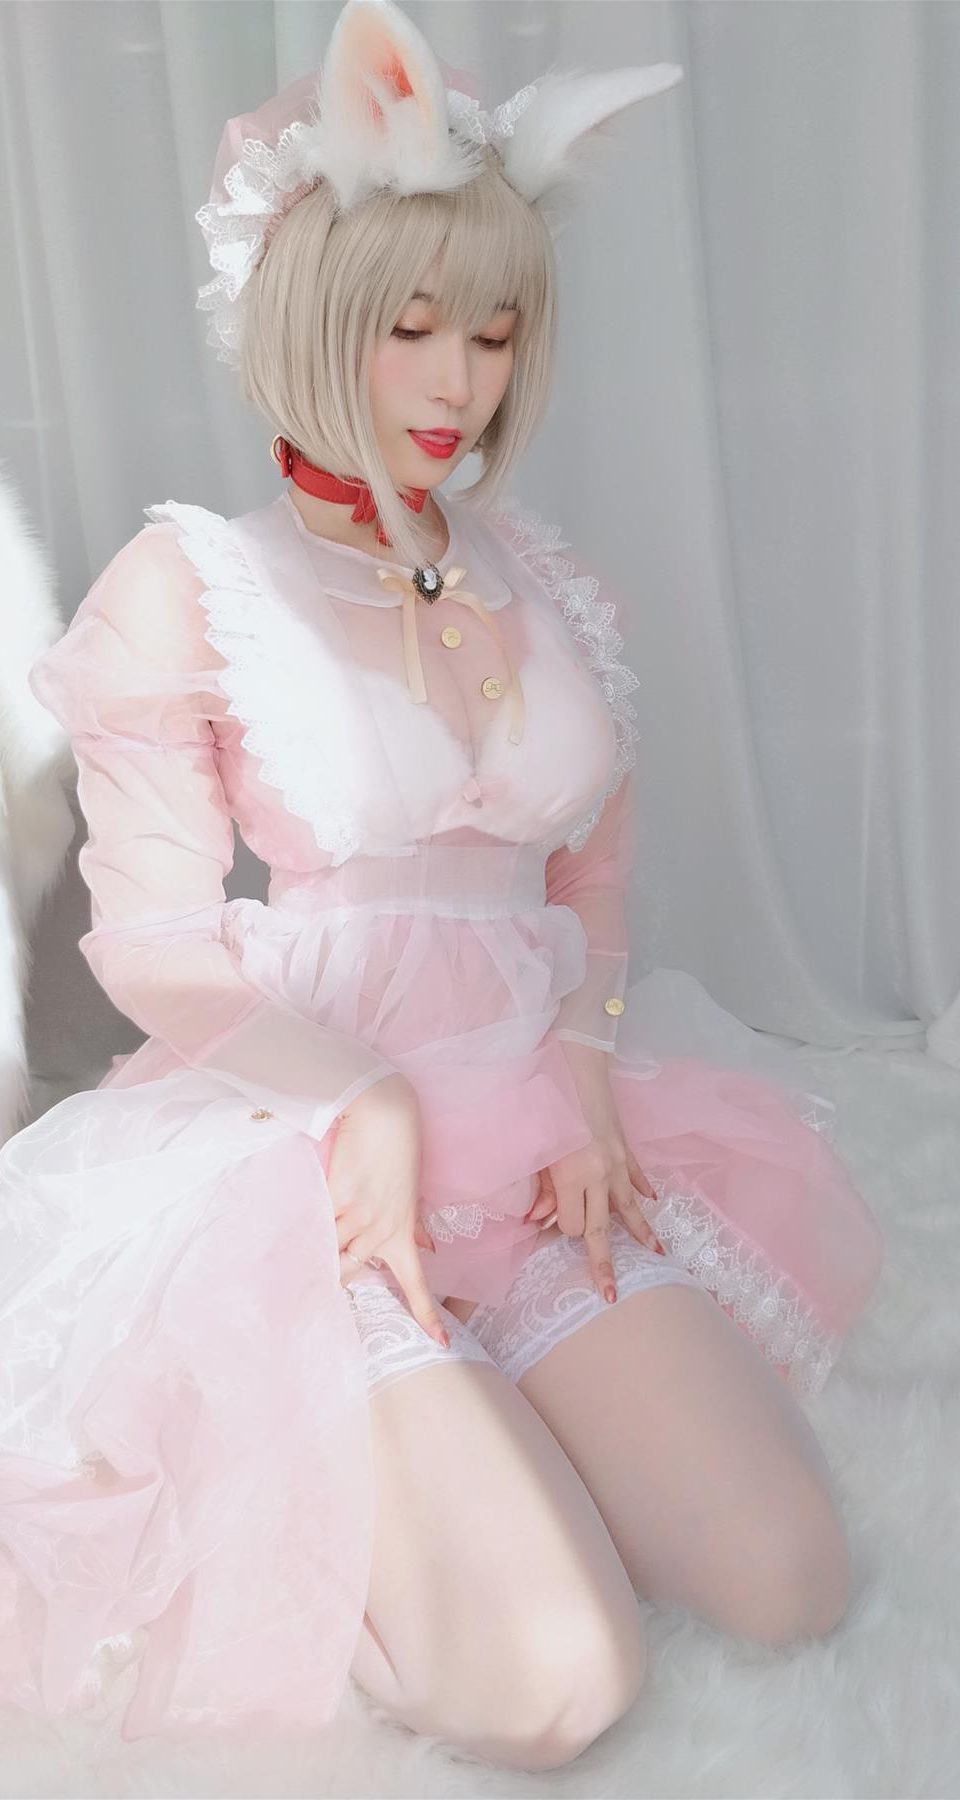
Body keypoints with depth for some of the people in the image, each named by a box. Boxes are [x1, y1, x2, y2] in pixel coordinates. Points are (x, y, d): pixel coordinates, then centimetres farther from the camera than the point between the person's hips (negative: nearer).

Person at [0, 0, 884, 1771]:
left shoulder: (544, 589, 11)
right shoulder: (188, 584, -3)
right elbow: (151, 942, -4)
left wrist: (587, 1064, -4)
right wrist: (363, 1105, -18)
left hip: (539, 1111, 5)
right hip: (288, 1130, -5)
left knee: (789, 1580, -10)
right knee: (550, 1683, -19)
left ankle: (457, 1440, 14)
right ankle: (296, 1477, 11)